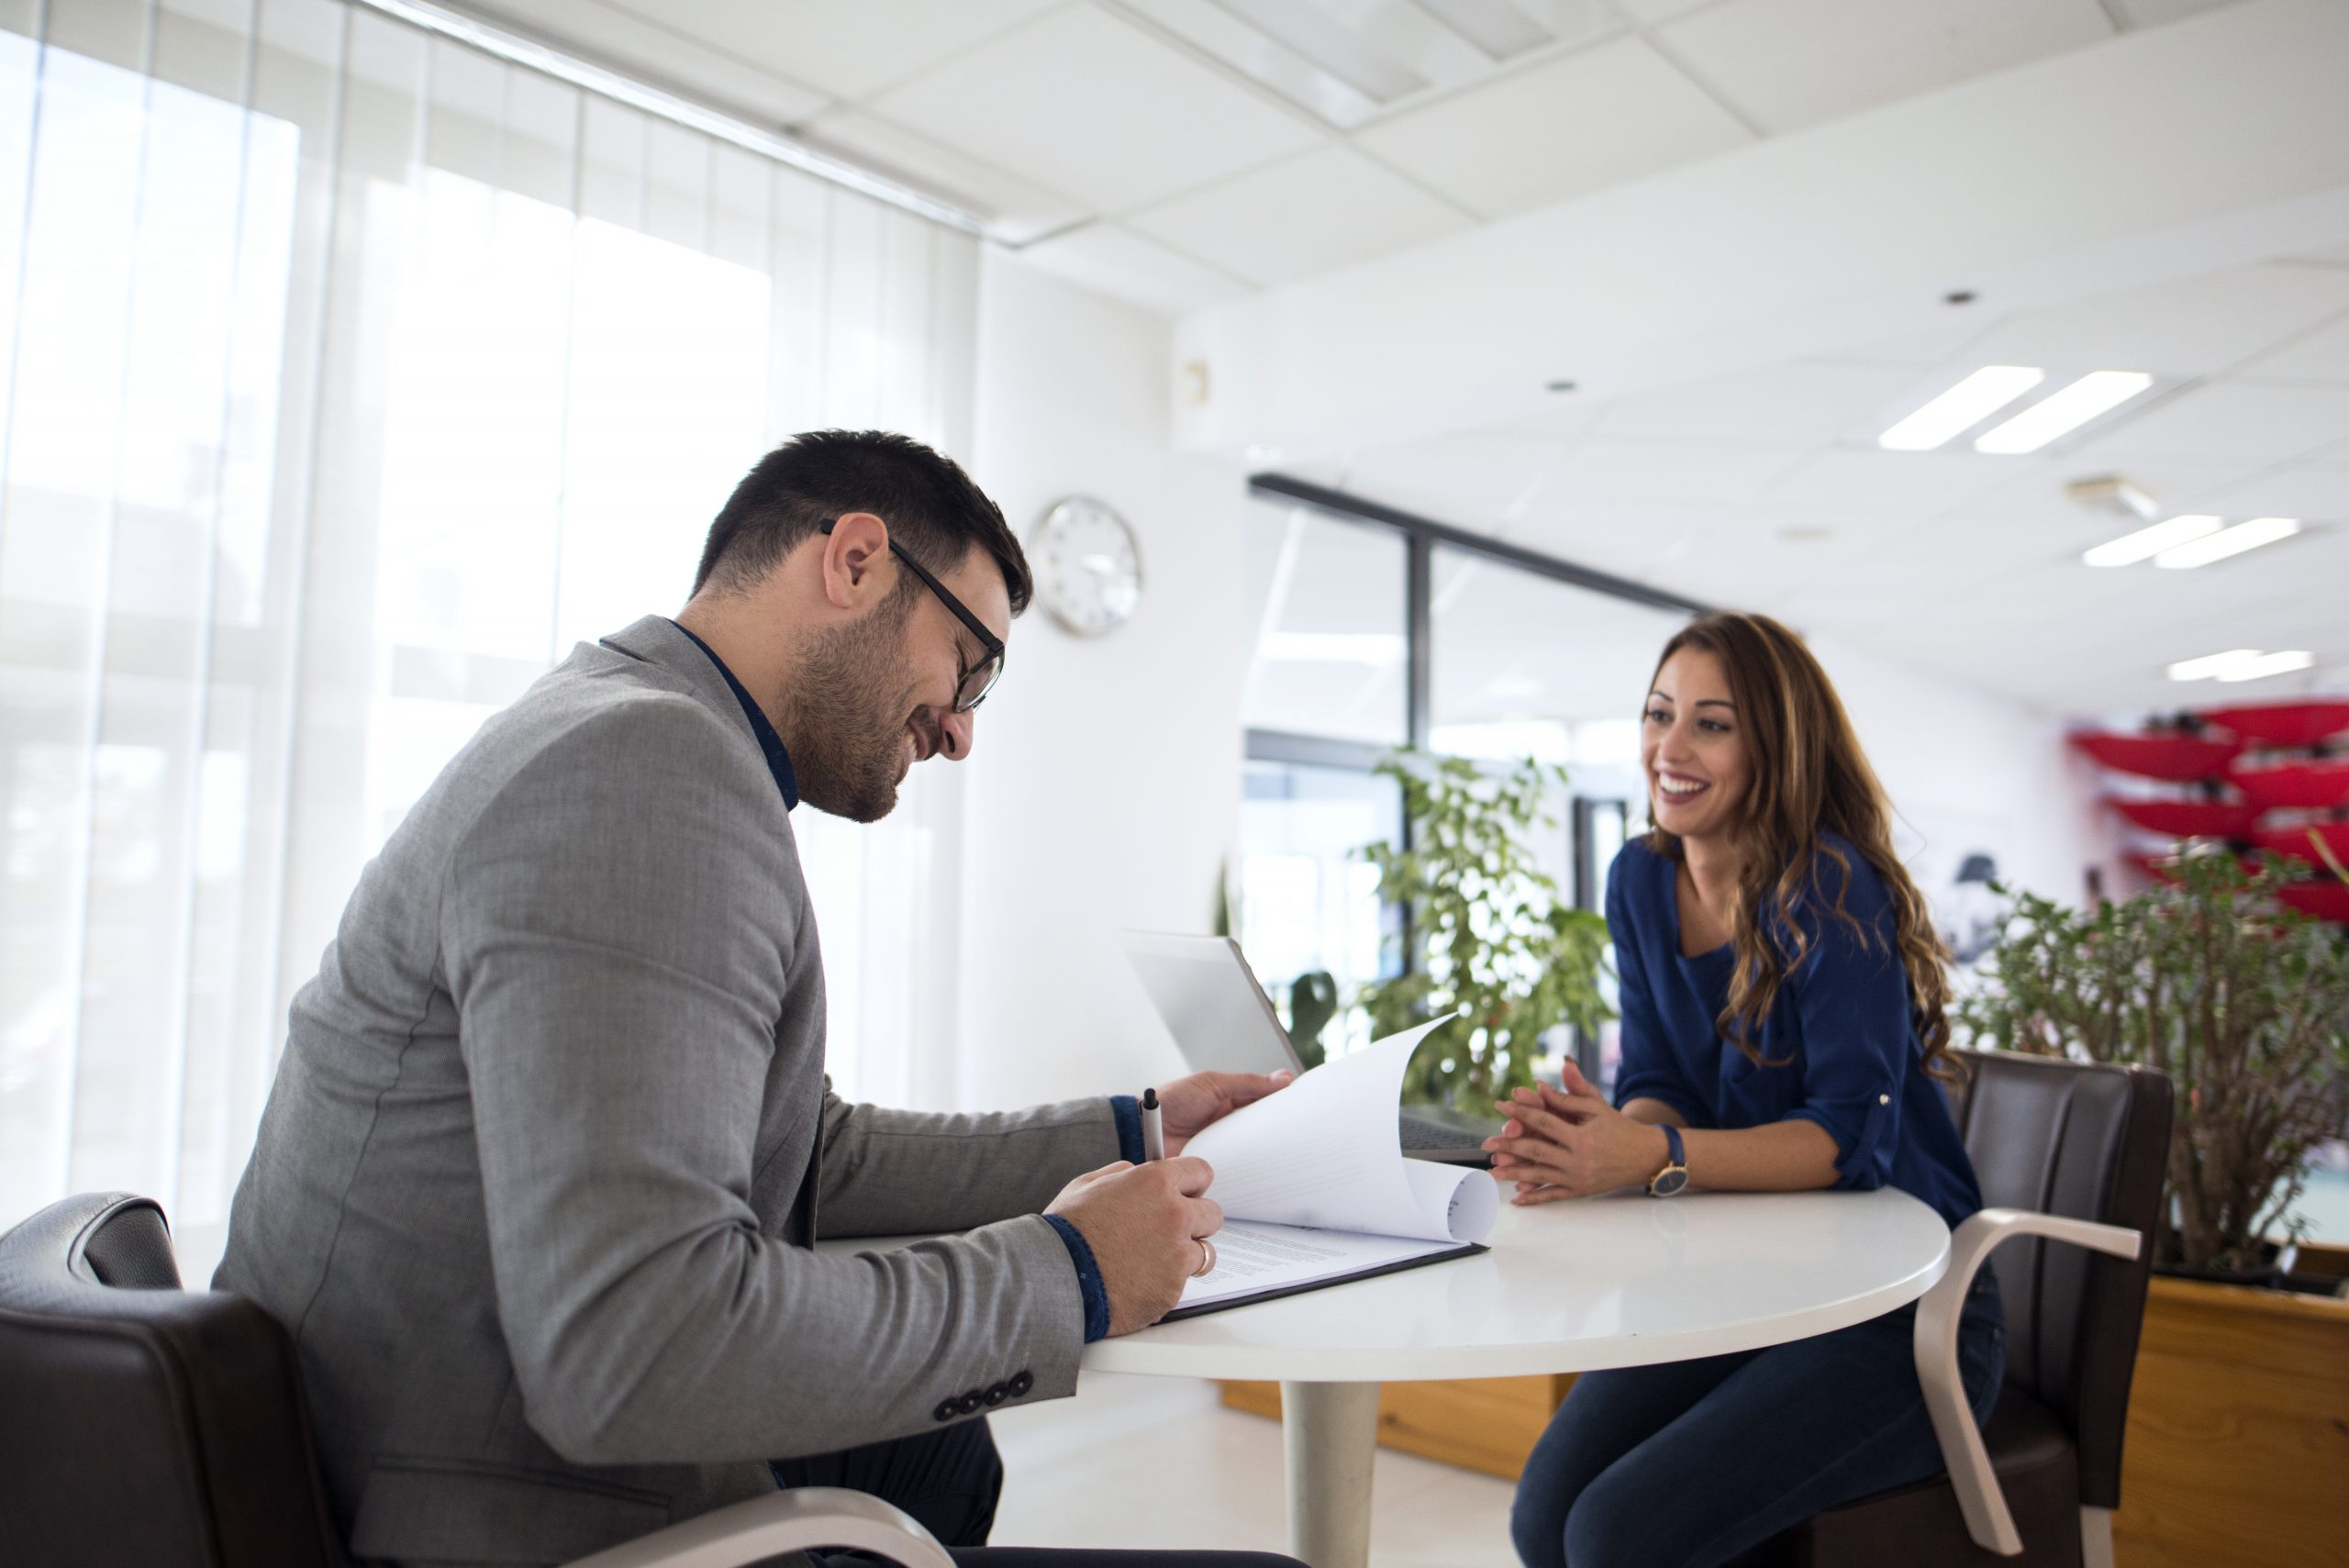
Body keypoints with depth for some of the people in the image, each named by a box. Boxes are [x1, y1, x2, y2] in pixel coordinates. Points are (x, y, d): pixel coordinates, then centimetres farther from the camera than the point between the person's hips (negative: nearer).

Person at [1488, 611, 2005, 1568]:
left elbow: (1854, 1134, -23)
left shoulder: (1831, 891, -18)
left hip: (1902, 1311, -6)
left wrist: (1656, 1156, -37)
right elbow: (1659, 1091, 2)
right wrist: (1600, 1138, -22)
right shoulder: (1642, 881, 3)